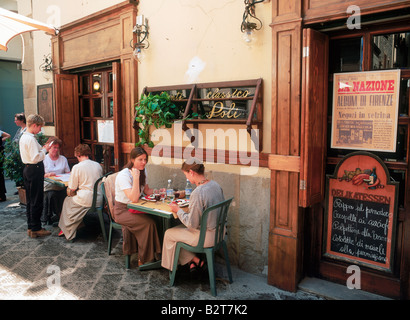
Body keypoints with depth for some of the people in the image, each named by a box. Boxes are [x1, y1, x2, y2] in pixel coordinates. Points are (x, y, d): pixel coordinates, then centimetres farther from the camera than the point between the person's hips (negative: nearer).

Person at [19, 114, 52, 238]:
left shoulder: (23, 137, 13)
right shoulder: (31, 139, -18)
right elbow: (35, 158, -23)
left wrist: (43, 148, 9)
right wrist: (45, 150, -10)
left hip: (27, 169, 10)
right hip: (35, 170, -10)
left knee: (30, 200, 16)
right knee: (37, 201, -2)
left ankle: (31, 227, 25)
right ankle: (35, 229, 5)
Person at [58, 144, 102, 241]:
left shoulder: (77, 167, -9)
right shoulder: (98, 165, 7)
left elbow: (71, 190, -5)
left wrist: (70, 192, 18)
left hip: (85, 201, -6)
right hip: (99, 201, 6)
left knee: (67, 200, 22)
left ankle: (67, 230, 30)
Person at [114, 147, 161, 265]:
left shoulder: (142, 172, 5)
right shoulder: (124, 175, -20)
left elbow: (147, 191, 16)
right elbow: (134, 198, -30)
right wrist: (136, 177, -31)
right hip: (122, 211, -7)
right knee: (148, 222, -28)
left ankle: (156, 253, -11)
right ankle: (144, 260, -15)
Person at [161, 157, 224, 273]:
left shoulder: (197, 193, -27)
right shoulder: (215, 184, -2)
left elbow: (192, 224, -21)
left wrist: (178, 210, -6)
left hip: (207, 237, -8)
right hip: (219, 232, 9)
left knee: (169, 234, 10)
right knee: (179, 228, 26)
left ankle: (195, 260, 21)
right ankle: (193, 262, 25)